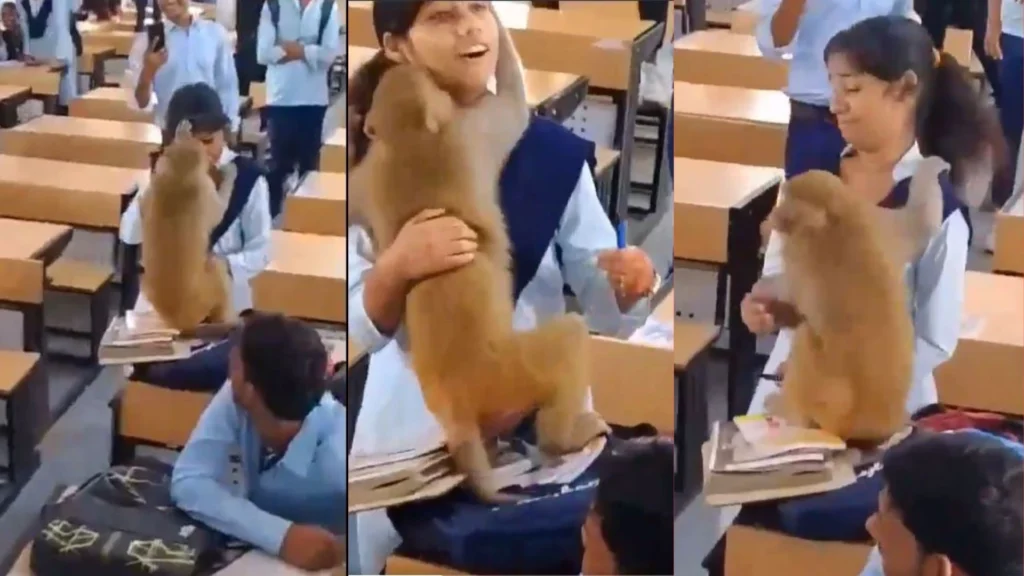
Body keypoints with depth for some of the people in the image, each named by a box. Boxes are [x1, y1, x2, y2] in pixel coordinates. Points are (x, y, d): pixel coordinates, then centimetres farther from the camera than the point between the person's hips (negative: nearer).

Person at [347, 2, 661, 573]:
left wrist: (632, 284, -23)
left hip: (539, 430, 1)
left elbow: (606, 312, -2)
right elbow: (356, 330, -9)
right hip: (411, 437, 0)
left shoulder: (551, 152, -4)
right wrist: (396, 266, -28)